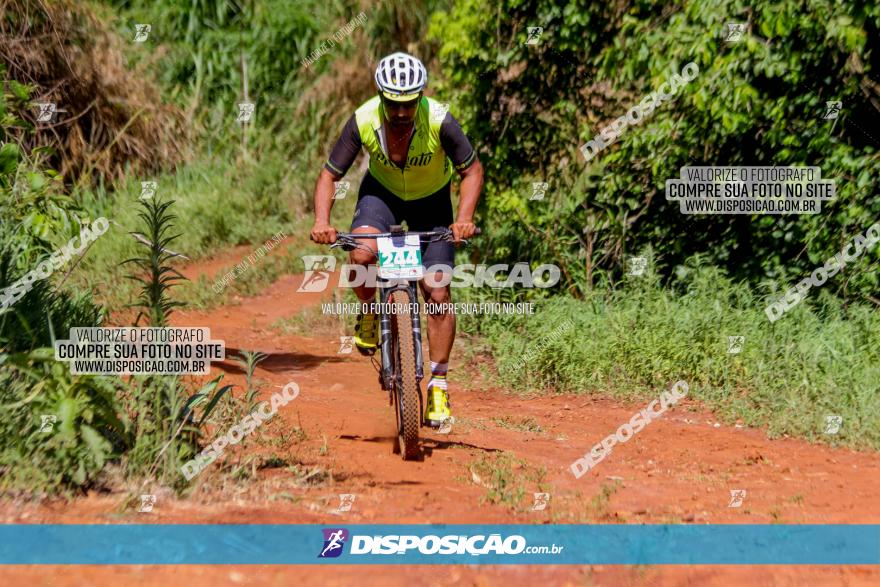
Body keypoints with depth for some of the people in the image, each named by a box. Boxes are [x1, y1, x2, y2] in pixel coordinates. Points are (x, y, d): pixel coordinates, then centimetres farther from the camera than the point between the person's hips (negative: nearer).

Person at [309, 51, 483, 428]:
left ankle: (438, 385, 6)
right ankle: (368, 312, 1)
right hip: (382, 192, 1)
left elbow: (472, 170, -19)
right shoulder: (363, 121, -28)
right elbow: (329, 176, -18)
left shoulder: (440, 121, -31)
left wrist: (464, 218, -34)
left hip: (431, 200, 0)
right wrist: (321, 221, -35)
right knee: (362, 255, -31)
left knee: (438, 295, -9)